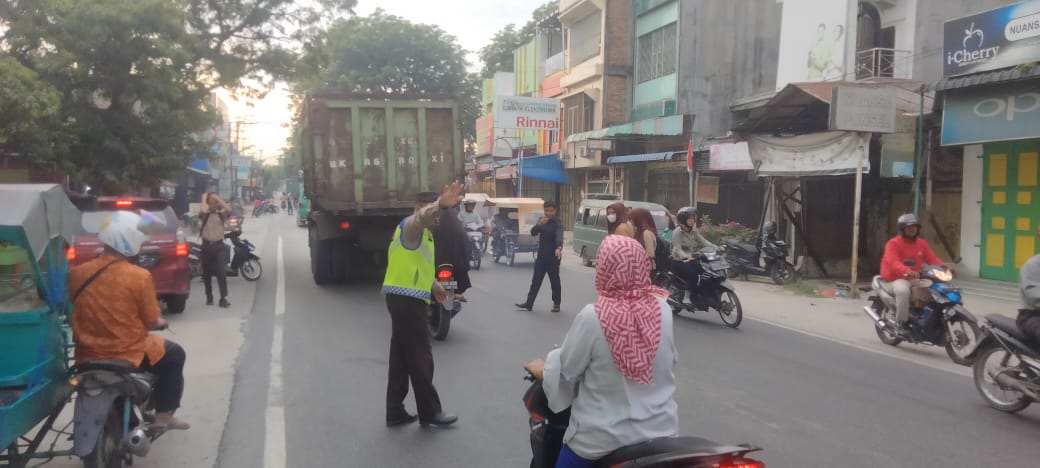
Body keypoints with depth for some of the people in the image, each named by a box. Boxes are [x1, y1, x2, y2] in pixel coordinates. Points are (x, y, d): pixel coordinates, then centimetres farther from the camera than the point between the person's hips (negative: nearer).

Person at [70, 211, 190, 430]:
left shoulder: (76, 273, -4)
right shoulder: (140, 276, -17)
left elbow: (82, 313, 12)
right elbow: (150, 323, -9)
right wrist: (161, 322, 14)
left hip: (87, 357, 5)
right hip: (129, 355, -5)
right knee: (174, 355, 22)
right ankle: (164, 414, 21)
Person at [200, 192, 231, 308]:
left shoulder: (221, 214, 6)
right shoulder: (205, 215, 3)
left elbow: (229, 209, -16)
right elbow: (203, 210, -22)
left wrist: (218, 199, -8)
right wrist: (204, 199, -5)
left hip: (219, 246, -1)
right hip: (206, 245, 1)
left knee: (222, 272, -10)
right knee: (206, 273, 9)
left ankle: (223, 298, -10)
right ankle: (209, 297, 22)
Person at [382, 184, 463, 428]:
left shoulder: (421, 232, 22)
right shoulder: (411, 225, -11)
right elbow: (423, 216, -36)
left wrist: (434, 285, 40)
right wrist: (440, 204, -57)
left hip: (405, 299, 10)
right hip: (407, 299, -10)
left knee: (401, 358, 12)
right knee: (420, 359, -2)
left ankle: (395, 412, 18)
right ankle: (430, 412, 7)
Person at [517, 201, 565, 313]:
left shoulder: (557, 224, -13)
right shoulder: (541, 220, 6)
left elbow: (559, 236, -30)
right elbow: (533, 233, -3)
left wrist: (559, 248, -49)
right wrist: (539, 225, -22)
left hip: (553, 257, -6)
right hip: (541, 255, 6)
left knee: (554, 280, 3)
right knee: (536, 280, 7)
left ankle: (556, 304, 16)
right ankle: (529, 304, 9)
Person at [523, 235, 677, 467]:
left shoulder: (592, 317, -22)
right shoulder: (663, 309, -9)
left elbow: (567, 371, -9)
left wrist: (544, 369, 12)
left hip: (606, 438, -3)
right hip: (661, 430, 4)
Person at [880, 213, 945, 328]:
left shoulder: (922, 243, 12)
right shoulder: (893, 243, -10)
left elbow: (932, 258, 1)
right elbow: (893, 262, -26)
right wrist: (907, 271, -46)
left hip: (914, 279, 7)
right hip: (895, 279, -7)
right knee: (903, 291, -38)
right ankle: (901, 323, -27)